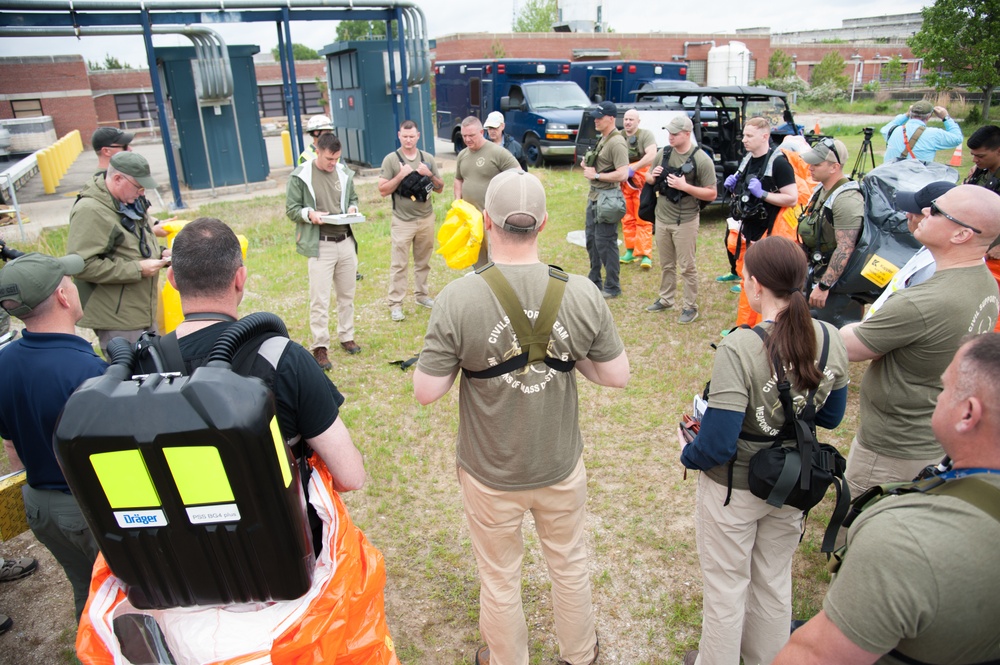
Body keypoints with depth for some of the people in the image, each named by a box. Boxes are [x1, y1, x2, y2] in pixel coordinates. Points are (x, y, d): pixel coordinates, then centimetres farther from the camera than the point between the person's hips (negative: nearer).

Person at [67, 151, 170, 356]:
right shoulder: (90, 210, -19)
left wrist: (160, 253, 5)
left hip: (144, 313, 9)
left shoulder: (128, 202, 11)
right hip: (117, 319, -9)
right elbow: (81, 264, -26)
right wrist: (137, 269, -23)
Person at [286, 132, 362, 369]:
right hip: (320, 245, -4)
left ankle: (346, 336, 30)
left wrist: (353, 208, -3)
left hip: (346, 242, 5)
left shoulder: (344, 173, 5)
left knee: (347, 294, 14)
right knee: (319, 300, -4)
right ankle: (320, 347, 6)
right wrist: (309, 214, -21)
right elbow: (291, 209, -2)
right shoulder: (300, 176, -7)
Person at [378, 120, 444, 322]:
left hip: (426, 218, 4)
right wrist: (401, 175, -17)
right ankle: (395, 304, 1)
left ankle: (421, 294, 27)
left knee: (423, 261, 13)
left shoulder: (428, 158, 7)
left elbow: (440, 188, 8)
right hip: (402, 221, -3)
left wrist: (429, 174, -9)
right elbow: (383, 190, -7)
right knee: (398, 264, -3)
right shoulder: (391, 159, -3)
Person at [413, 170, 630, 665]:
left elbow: (425, 392, -18)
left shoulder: (457, 299, -24)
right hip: (561, 467, 2)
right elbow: (617, 375, -8)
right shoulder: (582, 294, -17)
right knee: (569, 564, 28)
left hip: (490, 476, -2)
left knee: (499, 579, 23)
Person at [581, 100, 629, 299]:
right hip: (594, 197, 10)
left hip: (607, 199, -10)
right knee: (591, 240, 17)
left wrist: (596, 175, -19)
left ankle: (612, 288, 6)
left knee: (605, 243, -5)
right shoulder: (602, 139, 14)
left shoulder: (616, 143, -17)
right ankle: (594, 281, 29)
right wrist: (587, 164, 4)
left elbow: (623, 174, -25)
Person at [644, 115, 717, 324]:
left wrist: (685, 186, -24)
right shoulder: (663, 153, 2)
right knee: (666, 265, 18)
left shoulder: (701, 160, -13)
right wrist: (654, 176, -9)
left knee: (687, 267, 2)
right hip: (662, 218, 5)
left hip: (685, 221, -5)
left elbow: (712, 194, -13)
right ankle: (665, 299, 33)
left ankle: (690, 307, 13)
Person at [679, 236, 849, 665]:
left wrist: (687, 454, -8)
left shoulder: (739, 349, -30)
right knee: (775, 581, 27)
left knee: (727, 585, 18)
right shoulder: (830, 340, -12)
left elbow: (717, 446, -28)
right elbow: (830, 417, 4)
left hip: (734, 488, -5)